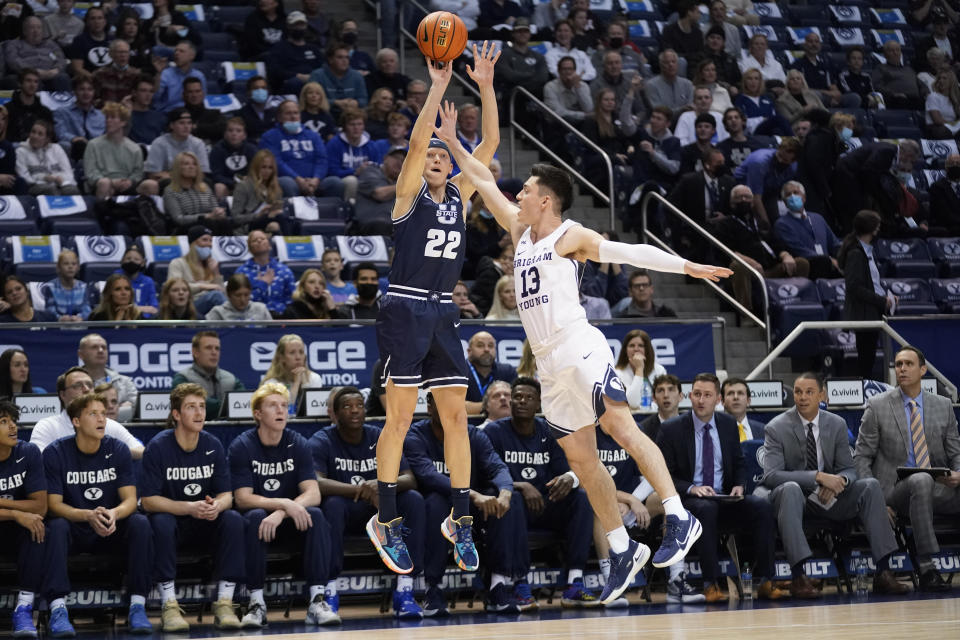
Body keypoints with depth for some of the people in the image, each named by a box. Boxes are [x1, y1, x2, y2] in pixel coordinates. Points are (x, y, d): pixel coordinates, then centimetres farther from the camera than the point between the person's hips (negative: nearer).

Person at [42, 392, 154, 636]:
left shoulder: (118, 450, -3)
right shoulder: (55, 453, -9)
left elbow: (130, 499, -6)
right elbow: (54, 504, -14)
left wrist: (114, 514, -31)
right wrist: (88, 516, -33)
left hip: (111, 531, 2)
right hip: (74, 531, -2)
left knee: (141, 523, -26)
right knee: (56, 526, -34)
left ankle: (137, 605, -26)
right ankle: (58, 608, -38)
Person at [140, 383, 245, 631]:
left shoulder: (213, 446, -1)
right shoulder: (158, 447, -12)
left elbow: (226, 494, -1)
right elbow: (148, 500, -16)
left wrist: (217, 506, -26)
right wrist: (190, 508, -29)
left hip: (206, 525, 3)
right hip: (172, 521, -3)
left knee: (233, 519, -25)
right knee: (161, 522, -35)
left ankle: (224, 603, -25)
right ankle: (169, 606, -31)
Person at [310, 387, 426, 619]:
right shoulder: (321, 442, -8)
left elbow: (409, 479, -8)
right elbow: (315, 482, -26)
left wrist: (380, 485, -31)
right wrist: (359, 490, -39)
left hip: (379, 510, 3)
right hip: (344, 512, -3)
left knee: (413, 499, -23)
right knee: (333, 503, -37)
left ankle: (404, 591, -26)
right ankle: (330, 592, -33)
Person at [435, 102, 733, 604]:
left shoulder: (569, 236, 0)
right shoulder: (521, 232, 19)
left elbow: (629, 252, -8)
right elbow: (485, 182, 26)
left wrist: (686, 266, -16)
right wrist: (452, 142, 26)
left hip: (579, 348, -7)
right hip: (549, 364, 8)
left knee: (619, 426, -20)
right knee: (579, 456, 5)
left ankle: (679, 518, -25)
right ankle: (622, 551, 9)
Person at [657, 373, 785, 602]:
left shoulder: (728, 424, 10)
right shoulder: (671, 429, -3)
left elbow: (739, 463, 21)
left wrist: (739, 485, -2)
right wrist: (691, 488, -20)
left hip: (724, 497, 4)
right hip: (688, 499, -4)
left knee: (763, 506, -24)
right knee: (707, 509, -39)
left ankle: (765, 582, -24)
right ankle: (710, 584, -36)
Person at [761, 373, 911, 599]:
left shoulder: (837, 425, 4)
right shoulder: (777, 428, -8)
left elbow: (848, 470, 5)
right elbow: (771, 476, -19)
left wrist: (839, 481, -22)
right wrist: (819, 477, -28)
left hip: (827, 498, 4)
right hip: (791, 497, -4)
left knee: (870, 485, -19)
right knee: (790, 488, -38)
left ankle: (883, 573, -22)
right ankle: (798, 577, -44)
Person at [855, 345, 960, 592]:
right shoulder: (877, 406, 4)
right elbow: (862, 457, 4)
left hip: (937, 489, 3)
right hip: (895, 487, -3)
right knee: (922, 480, -38)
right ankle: (927, 568, -42)